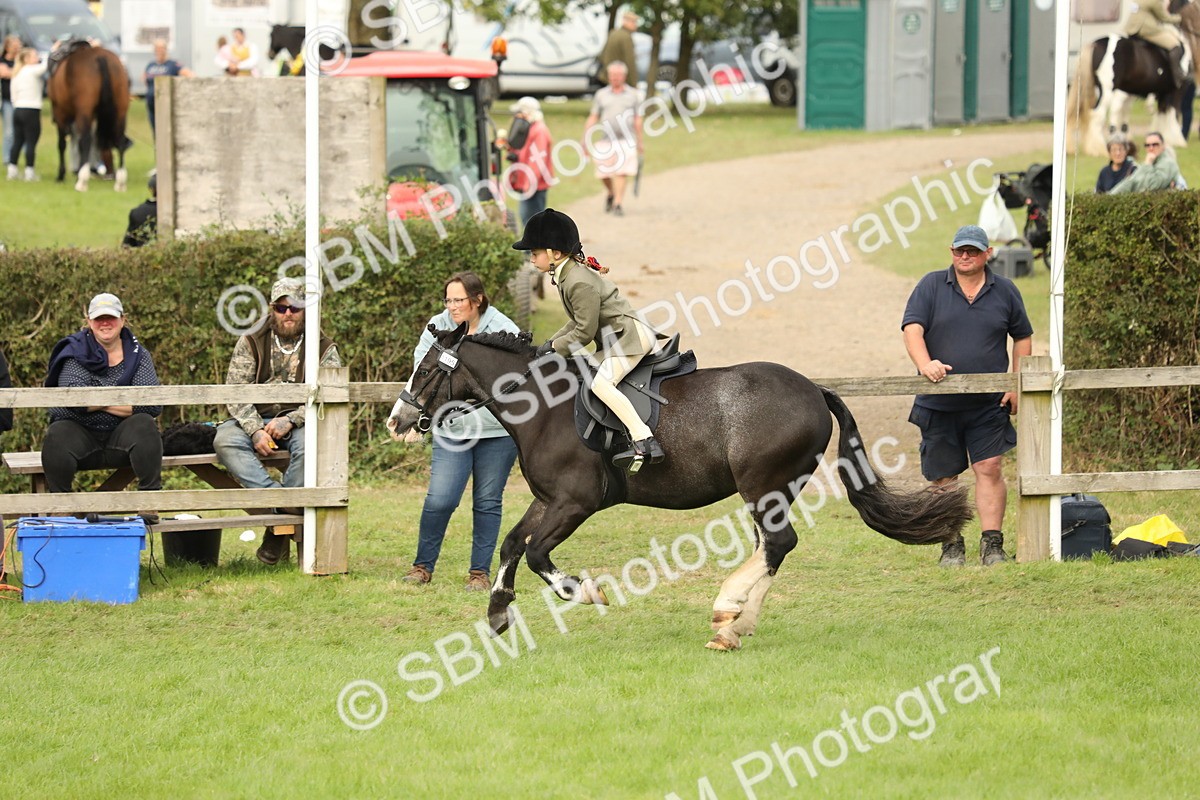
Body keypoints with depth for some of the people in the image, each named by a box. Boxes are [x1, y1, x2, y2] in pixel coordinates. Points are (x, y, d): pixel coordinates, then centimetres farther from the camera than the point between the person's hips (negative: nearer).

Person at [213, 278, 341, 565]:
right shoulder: (251, 344, 7)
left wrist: (290, 420, -22)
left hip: (300, 422, -1)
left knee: (308, 445, -36)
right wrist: (256, 431, -20)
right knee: (225, 440, -30)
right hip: (256, 420, 1)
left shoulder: (324, 348, 5)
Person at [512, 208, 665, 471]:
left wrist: (555, 346, -6)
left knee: (601, 383, -29)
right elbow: (578, 323, 21)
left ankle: (645, 442, -38)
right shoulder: (567, 276, 12)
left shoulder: (579, 282, -20)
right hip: (612, 342, 12)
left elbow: (584, 331, -19)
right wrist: (550, 345, 11)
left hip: (630, 336, -12)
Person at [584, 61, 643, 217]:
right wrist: (585, 139, 3)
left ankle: (618, 204, -8)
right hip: (605, 141, 1)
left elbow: (637, 120, 10)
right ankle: (611, 195, 32)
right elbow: (592, 119, 10)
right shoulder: (601, 95, 10)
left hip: (626, 141, -1)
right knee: (603, 174, 3)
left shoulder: (632, 95, 8)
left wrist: (640, 142, 8)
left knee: (622, 173, -11)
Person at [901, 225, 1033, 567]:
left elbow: (1022, 338, 16)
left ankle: (992, 545, -7)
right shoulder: (931, 286, 3)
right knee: (943, 477, 3)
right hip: (938, 406, 0)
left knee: (989, 468, -10)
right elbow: (912, 329, -6)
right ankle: (952, 546, 12)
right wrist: (925, 364, -26)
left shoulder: (1005, 291, 8)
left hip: (989, 404, 0)